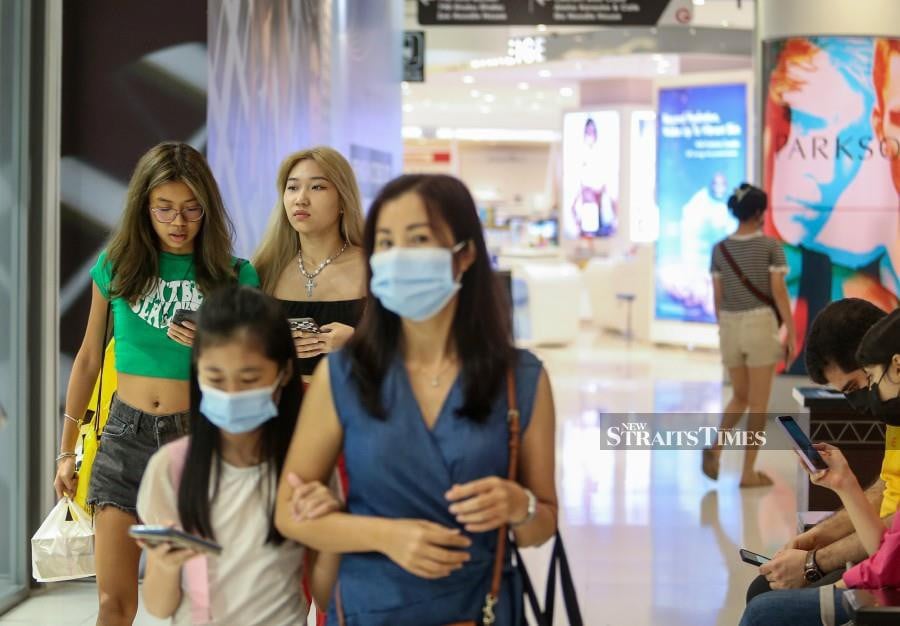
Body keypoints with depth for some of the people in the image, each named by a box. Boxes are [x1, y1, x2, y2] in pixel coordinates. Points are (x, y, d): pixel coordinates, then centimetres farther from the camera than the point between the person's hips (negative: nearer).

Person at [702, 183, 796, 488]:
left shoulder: (720, 249, 4)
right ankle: (748, 473, 4)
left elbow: (718, 297, 7)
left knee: (740, 397, 18)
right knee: (758, 403, 4)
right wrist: (792, 333, -5)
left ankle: (716, 448, -7)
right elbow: (779, 292, -10)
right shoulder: (770, 246, -7)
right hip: (760, 326, -4)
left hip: (730, 327, 4)